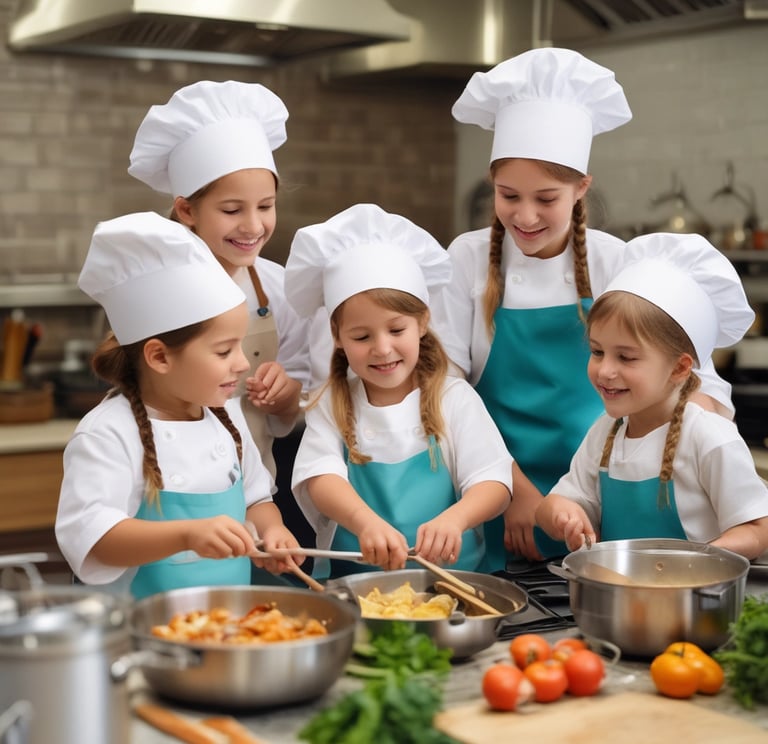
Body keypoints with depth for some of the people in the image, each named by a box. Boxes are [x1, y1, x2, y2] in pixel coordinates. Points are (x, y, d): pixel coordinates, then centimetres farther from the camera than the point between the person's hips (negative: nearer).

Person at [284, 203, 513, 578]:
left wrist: (453, 518, -26)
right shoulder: (332, 407, 7)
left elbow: (495, 482, -4)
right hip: (351, 582, 0)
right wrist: (366, 521, -31)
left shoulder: (454, 399, 4)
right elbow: (320, 477, -10)